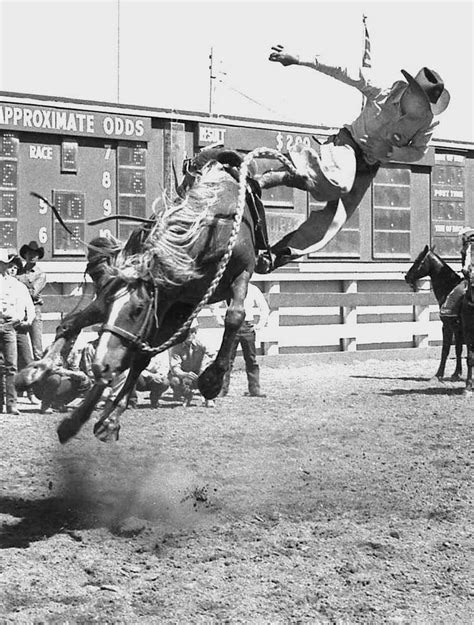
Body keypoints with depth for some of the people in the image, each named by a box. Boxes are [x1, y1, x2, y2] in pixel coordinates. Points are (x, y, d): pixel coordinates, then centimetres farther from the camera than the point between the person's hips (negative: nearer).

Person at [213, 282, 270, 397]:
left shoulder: (253, 290, 6)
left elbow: (264, 308, 14)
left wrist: (261, 324, 4)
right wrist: (219, 318, 3)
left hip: (248, 326, 1)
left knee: (251, 359, 2)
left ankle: (254, 389, 5)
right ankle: (222, 389, -1)